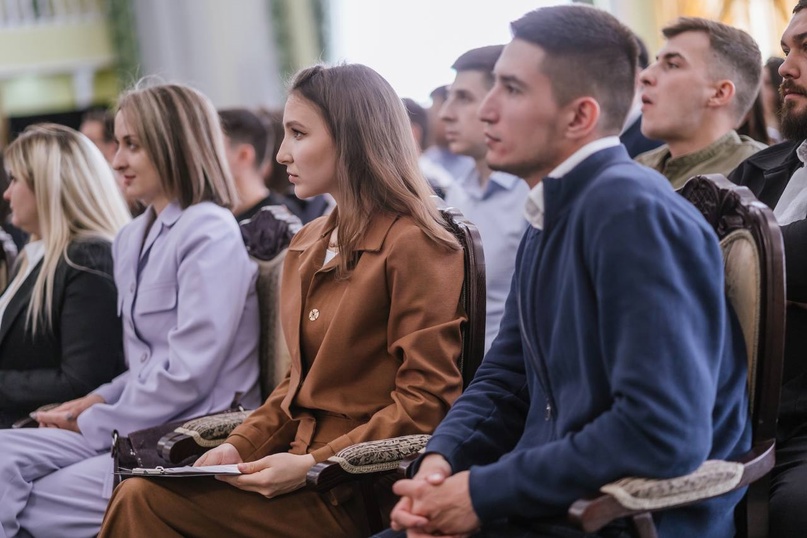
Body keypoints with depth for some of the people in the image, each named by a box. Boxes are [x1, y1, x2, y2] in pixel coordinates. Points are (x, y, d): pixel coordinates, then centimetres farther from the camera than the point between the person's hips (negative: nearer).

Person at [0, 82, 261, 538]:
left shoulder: (210, 234, -11)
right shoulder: (133, 239, 18)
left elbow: (188, 374, -18)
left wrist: (95, 424, -10)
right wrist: (100, 401, 4)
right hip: (140, 429, 8)